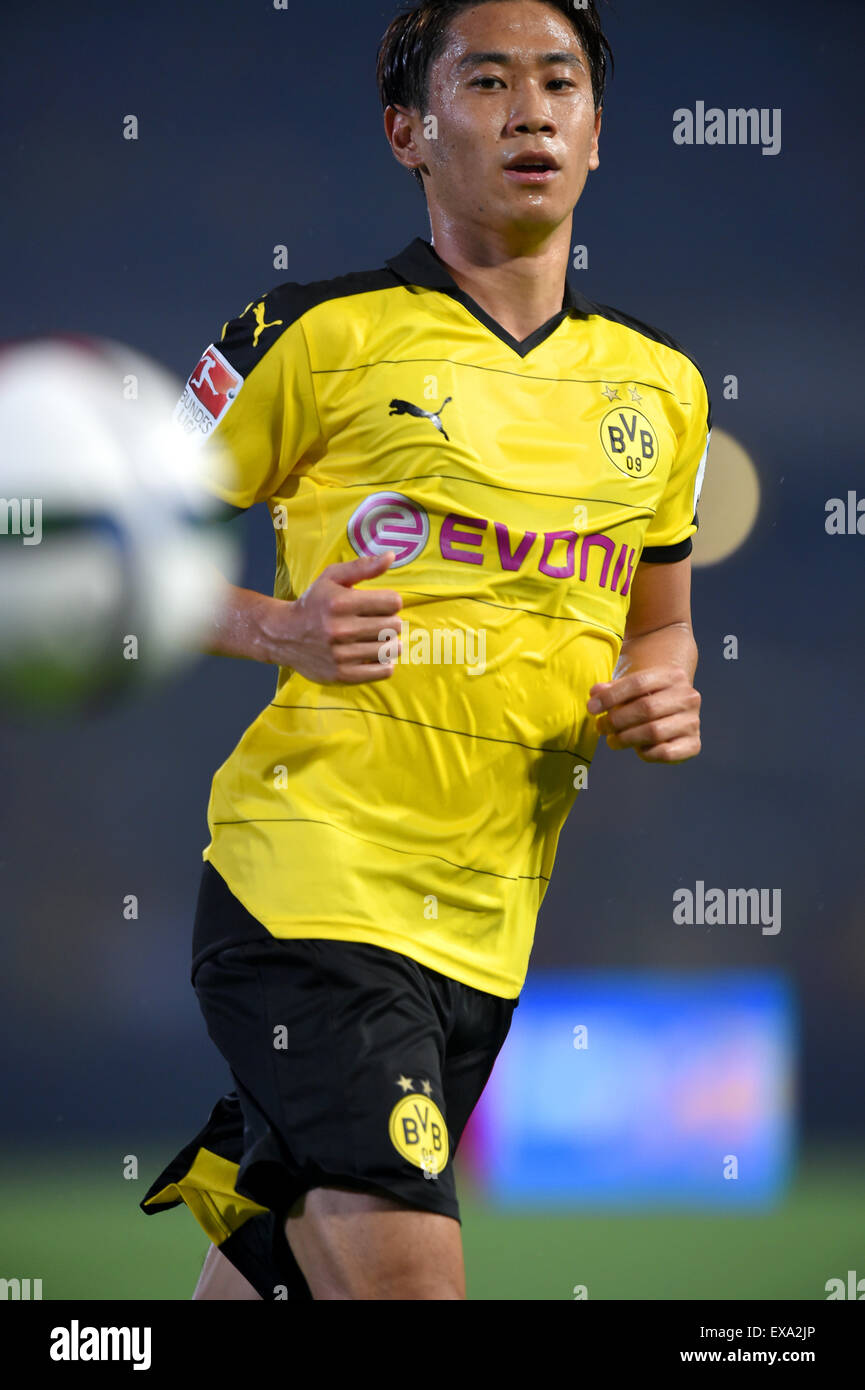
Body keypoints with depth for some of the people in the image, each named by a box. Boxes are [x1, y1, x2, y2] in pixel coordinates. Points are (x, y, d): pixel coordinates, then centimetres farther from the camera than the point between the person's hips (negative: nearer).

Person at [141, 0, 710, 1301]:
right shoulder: (318, 335, -3)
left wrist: (663, 693, 2)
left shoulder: (660, 387, 13)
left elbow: (660, 620, 25)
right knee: (403, 1274, -21)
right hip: (313, 884, -5)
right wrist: (281, 629, -15)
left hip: (489, 931, 5)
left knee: (270, 1266, 12)